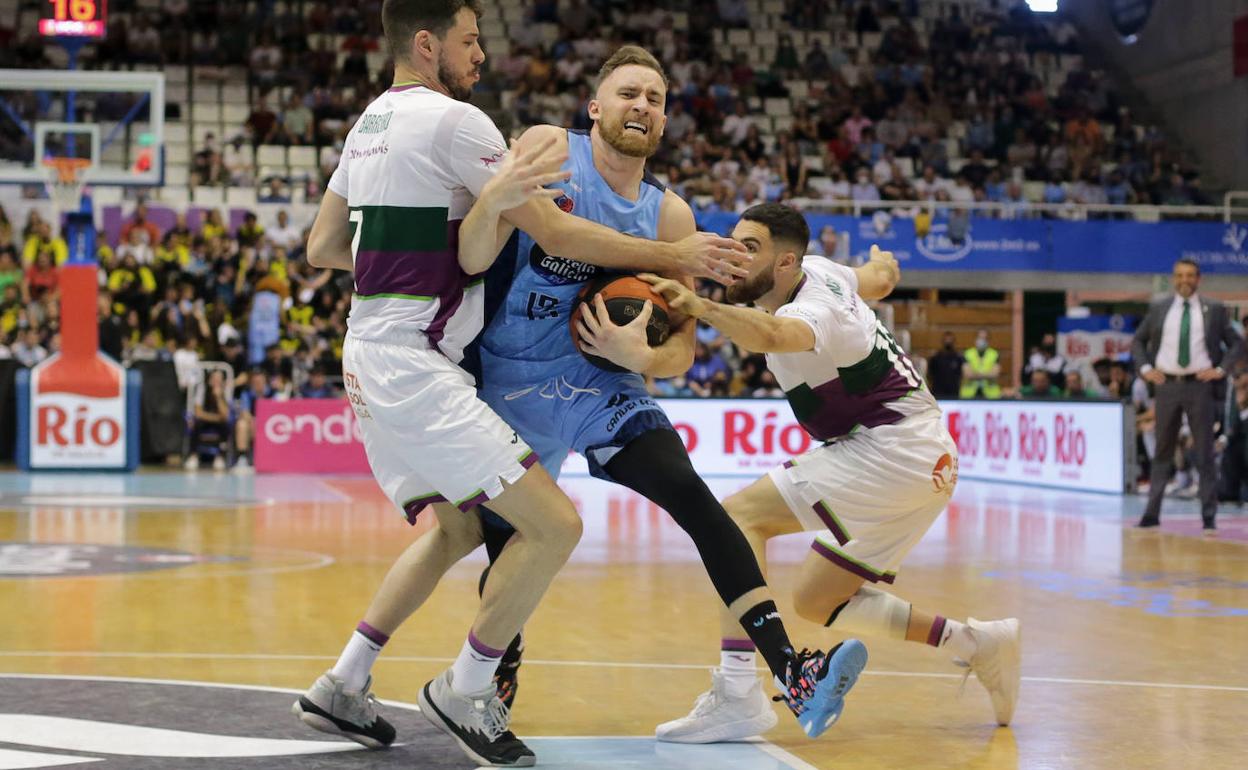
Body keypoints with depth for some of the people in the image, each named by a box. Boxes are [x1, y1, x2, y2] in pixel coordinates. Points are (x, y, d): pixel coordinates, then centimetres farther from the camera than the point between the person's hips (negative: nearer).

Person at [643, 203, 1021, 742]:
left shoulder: (810, 309, -22)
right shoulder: (819, 270, 4)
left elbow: (771, 336, -47)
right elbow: (880, 279, 26)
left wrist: (700, 307, -63)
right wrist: (881, 259, 49)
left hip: (891, 450, -10)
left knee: (739, 515, -19)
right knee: (815, 603, 15)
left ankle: (737, 696, -27)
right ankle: (976, 643, 17)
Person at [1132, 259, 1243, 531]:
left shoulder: (1214, 309, 3)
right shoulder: (1158, 308, 7)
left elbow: (1237, 343, 6)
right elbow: (1138, 341, 16)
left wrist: (1220, 369, -6)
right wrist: (1145, 368, 1)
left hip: (1200, 385, -2)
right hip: (1166, 385, 2)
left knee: (1204, 453, 0)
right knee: (1163, 452, 8)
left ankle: (1209, 516, 4)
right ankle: (1151, 513, 12)